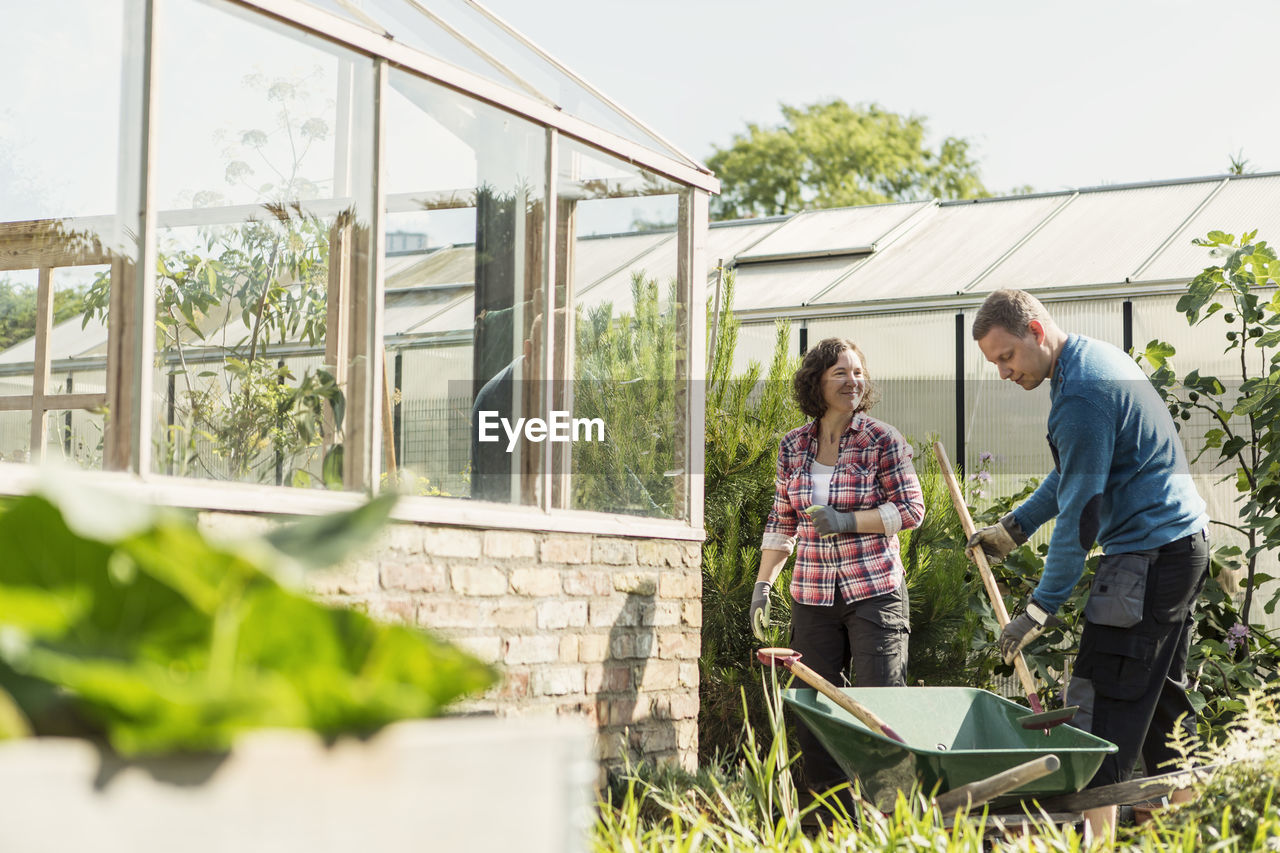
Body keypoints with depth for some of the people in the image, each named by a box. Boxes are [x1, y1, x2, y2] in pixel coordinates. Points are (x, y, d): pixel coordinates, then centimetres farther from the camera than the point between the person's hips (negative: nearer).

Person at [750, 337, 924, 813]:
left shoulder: (881, 440, -3)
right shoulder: (793, 447, 8)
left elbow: (911, 509, -5)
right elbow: (781, 523, 15)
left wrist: (846, 521, -14)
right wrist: (763, 584, 9)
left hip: (875, 591, -4)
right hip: (812, 596, 4)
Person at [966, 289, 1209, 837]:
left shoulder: (1080, 397, -20)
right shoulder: (1098, 357, 12)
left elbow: (1080, 513, -21)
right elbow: (1076, 473, 24)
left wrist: (1041, 607, -17)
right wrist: (1016, 526, 20)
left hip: (1148, 555, -11)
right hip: (1185, 541, 11)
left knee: (1103, 705, -11)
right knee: (1163, 694, 17)